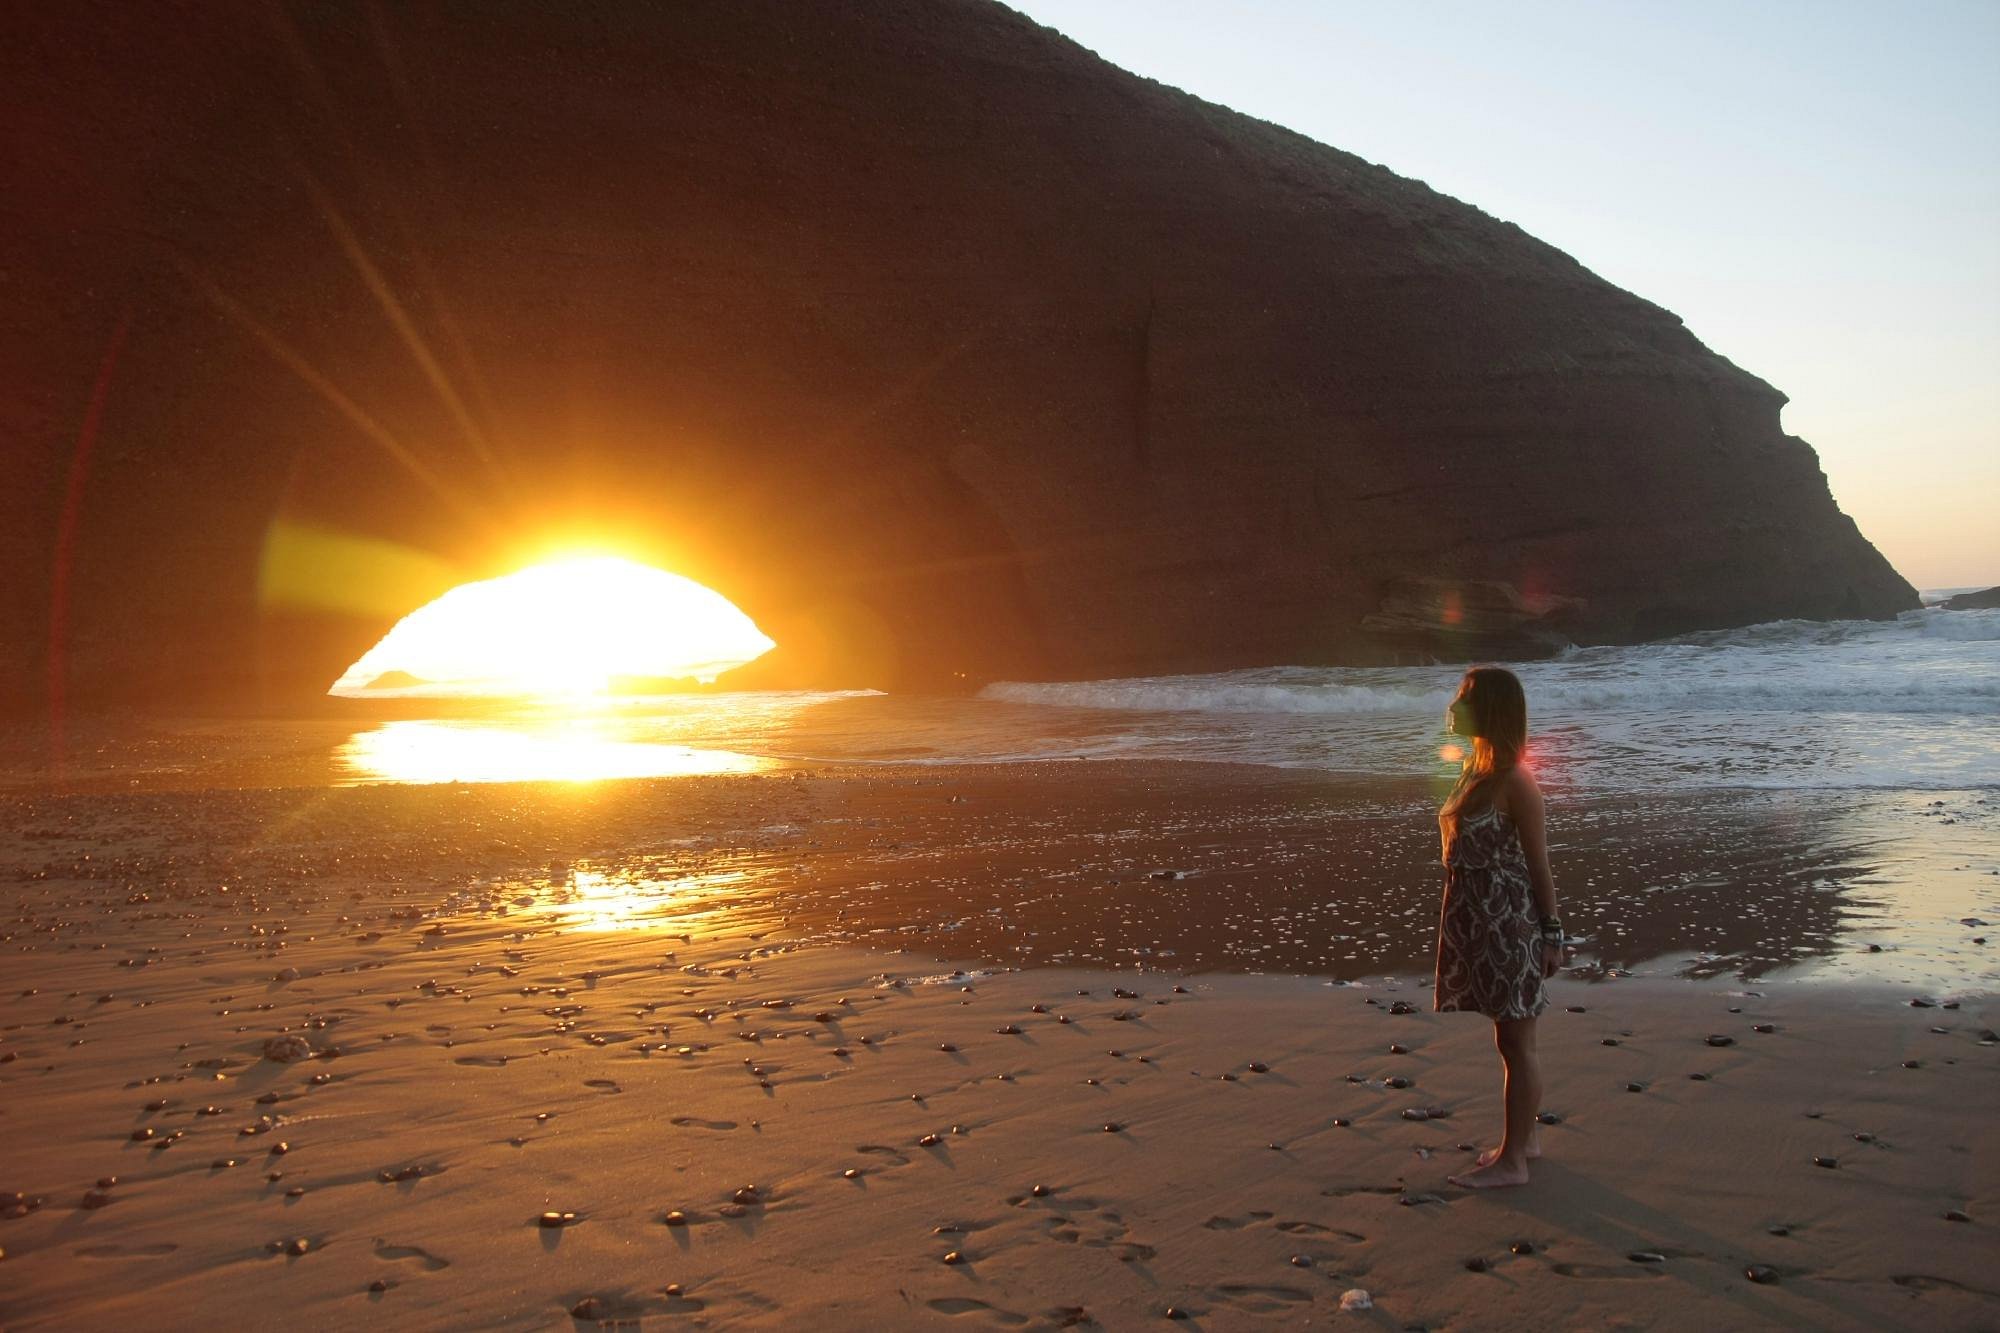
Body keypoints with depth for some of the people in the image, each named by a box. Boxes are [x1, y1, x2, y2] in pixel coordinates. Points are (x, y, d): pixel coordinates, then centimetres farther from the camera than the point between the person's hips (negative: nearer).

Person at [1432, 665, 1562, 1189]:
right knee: (1511, 1039, 19)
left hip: (1510, 925, -9)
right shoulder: (1474, 768, 10)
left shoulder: (1515, 782, -16)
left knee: (1515, 1042, 1)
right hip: (1483, 924, 9)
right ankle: (1526, 1136, 32)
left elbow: (1538, 862, -13)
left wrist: (1551, 935, -11)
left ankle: (1511, 1160, 9)